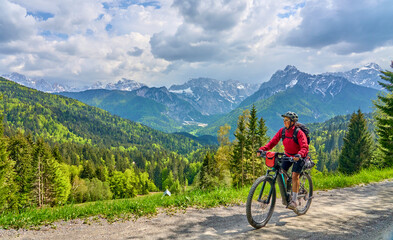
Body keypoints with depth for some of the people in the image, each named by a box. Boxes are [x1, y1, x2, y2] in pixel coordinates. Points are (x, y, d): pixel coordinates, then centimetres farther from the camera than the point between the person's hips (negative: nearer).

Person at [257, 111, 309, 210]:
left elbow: (304, 147, -30)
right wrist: (262, 149, -27)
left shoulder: (299, 132, -24)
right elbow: (273, 142, -12)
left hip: (299, 157, -5)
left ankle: (294, 200, -7)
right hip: (288, 155, 5)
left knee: (294, 175, -17)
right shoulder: (282, 131, -9)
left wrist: (299, 155, -51)